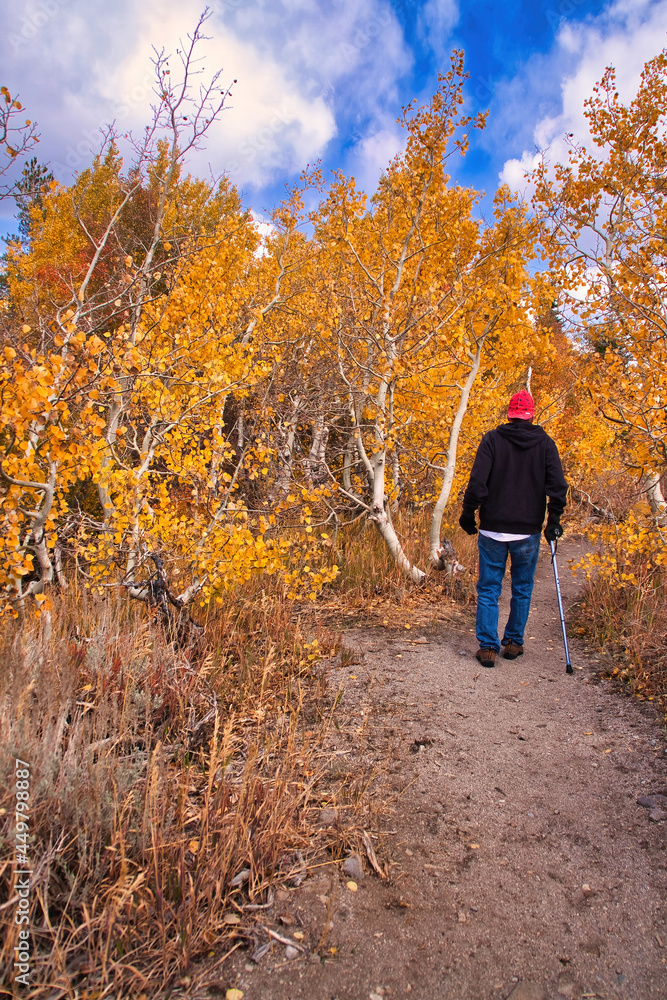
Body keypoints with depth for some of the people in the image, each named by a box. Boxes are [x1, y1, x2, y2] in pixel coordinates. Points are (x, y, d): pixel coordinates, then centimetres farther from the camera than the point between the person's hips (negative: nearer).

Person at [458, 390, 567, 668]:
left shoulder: (492, 439, -3)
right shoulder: (545, 443, 2)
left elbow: (477, 482, -11)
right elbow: (557, 486, -3)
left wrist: (468, 514, -1)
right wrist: (554, 521, 6)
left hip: (493, 530, -1)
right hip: (528, 532, 2)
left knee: (488, 590, 6)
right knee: (522, 589, 15)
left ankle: (488, 646, 6)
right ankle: (513, 642, 23)